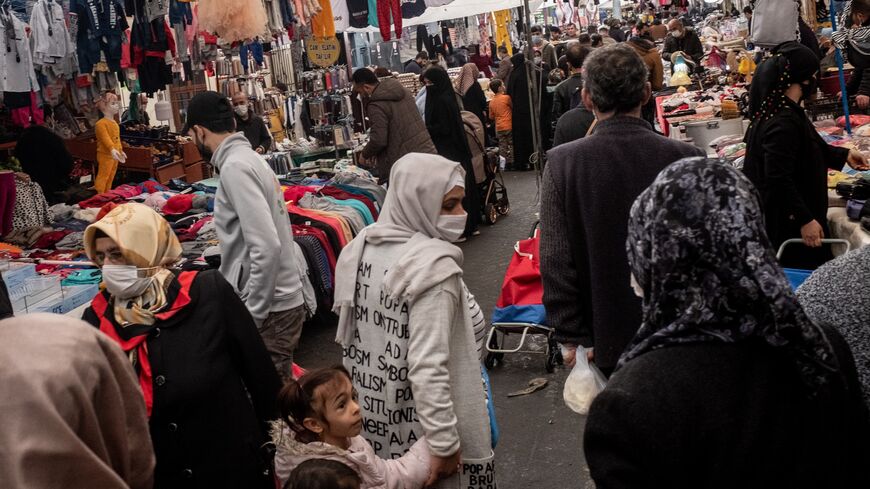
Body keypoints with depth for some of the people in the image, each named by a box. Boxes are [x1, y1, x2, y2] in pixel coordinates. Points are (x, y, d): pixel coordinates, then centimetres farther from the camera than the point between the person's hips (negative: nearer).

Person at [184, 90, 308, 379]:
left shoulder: (235, 167, -18)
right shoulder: (248, 157, 11)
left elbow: (267, 248, -25)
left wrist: (252, 316, -20)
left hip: (270, 309, -9)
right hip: (281, 299, 9)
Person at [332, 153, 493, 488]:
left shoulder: (362, 246, -1)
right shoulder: (433, 266, -25)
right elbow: (427, 366, -29)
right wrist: (445, 442, -23)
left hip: (367, 414, 7)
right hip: (411, 427, -7)